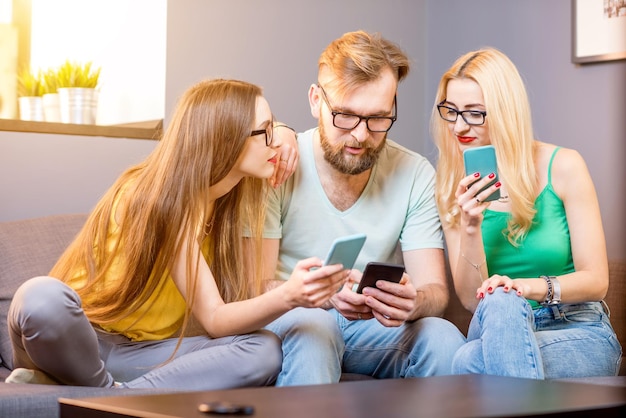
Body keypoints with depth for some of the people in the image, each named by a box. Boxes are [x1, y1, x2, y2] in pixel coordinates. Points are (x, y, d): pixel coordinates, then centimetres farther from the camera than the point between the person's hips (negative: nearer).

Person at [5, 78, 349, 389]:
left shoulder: (235, 203, 4)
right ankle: (106, 392, -15)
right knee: (44, 298, -41)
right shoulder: (160, 196, -20)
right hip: (76, 338, -6)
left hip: (146, 351, 6)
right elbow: (214, 319, -24)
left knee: (265, 351, -22)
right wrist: (287, 296, -40)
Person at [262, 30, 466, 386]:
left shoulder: (415, 174, -2)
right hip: (289, 323, -2)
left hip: (373, 329, 3)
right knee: (311, 326, -36)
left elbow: (435, 289, -5)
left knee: (443, 337, -27)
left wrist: (413, 302, -32)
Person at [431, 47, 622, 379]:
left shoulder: (562, 167, -5)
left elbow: (595, 281, -6)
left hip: (580, 336, -3)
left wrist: (531, 286, -25)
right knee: (498, 303, -34)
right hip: (496, 333, 3)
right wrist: (471, 228, -19)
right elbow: (472, 300, -2)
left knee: (468, 362, -32)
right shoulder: (456, 189, 3)